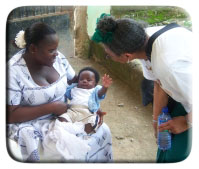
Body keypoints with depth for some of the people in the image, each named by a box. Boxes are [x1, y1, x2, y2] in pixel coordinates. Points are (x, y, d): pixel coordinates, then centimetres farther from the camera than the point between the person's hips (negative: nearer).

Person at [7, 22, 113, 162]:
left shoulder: (58, 58, -5)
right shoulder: (13, 71, -22)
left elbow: (76, 81, 9)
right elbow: (10, 115, -21)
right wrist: (51, 107, -24)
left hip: (64, 114, 6)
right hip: (32, 126, -5)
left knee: (102, 130, -6)